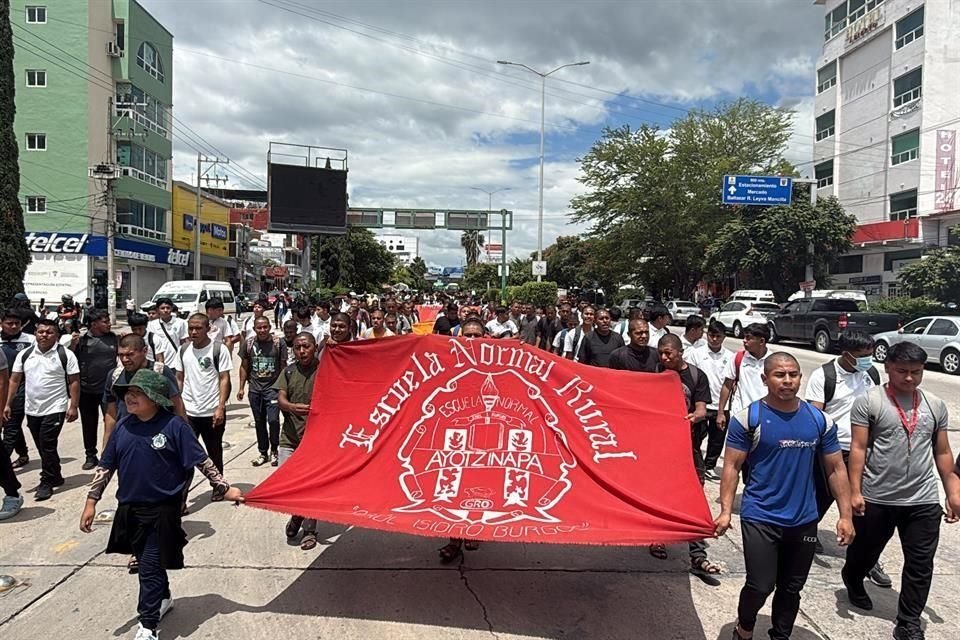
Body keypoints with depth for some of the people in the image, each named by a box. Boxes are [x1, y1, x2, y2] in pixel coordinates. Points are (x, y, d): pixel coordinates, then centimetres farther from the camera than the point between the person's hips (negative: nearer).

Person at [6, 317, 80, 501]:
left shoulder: (65, 355, -8)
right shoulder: (24, 354, 5)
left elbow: (74, 382, -8)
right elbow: (15, 380, 10)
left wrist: (73, 406, -13)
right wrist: (8, 404, 6)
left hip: (55, 409, -5)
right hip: (32, 409, 5)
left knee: (47, 446, -5)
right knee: (42, 447, 14)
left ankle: (46, 482, 7)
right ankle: (55, 477, 28)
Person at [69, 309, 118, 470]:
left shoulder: (114, 338, 0)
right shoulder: (82, 339, -4)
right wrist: (73, 345, -17)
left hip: (108, 388, 0)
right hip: (87, 390, 0)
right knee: (89, 424, 11)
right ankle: (90, 455, 24)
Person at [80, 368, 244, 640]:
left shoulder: (174, 426, -15)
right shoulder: (123, 427, 0)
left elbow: (202, 461, -11)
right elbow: (106, 467, 8)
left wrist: (224, 488, -10)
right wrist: (91, 501, 6)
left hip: (162, 510, -6)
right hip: (129, 509, 6)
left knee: (150, 567, -1)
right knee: (145, 563, 21)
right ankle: (163, 599, 45)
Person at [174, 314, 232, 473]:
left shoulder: (218, 349, -7)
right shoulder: (183, 350, 6)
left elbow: (224, 379, -9)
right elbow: (179, 379, 12)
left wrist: (221, 407, -16)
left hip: (212, 412, -3)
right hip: (187, 412, 3)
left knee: (215, 454, 12)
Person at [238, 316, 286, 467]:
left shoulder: (279, 343, -6)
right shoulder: (248, 343, 2)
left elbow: (283, 366, -1)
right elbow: (244, 366, 9)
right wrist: (241, 387, 8)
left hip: (273, 388, -3)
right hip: (255, 389, 3)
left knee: (273, 420, -11)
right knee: (259, 422, 12)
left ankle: (274, 450, 10)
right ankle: (263, 452, 26)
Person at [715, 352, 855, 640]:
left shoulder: (820, 420, 2)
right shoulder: (747, 417, -9)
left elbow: (836, 469, 8)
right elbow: (732, 466, -8)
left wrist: (846, 515, 3)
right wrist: (726, 510, -15)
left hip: (804, 520, 4)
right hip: (760, 518, -4)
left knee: (791, 588, 14)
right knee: (760, 586, -5)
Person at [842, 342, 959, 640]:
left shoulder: (935, 405, 5)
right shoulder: (868, 401, -8)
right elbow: (858, 448, -10)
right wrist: (855, 491, -14)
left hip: (923, 501, 3)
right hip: (876, 499, -3)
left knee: (920, 565, 6)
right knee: (864, 551, 16)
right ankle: (852, 581, 46)